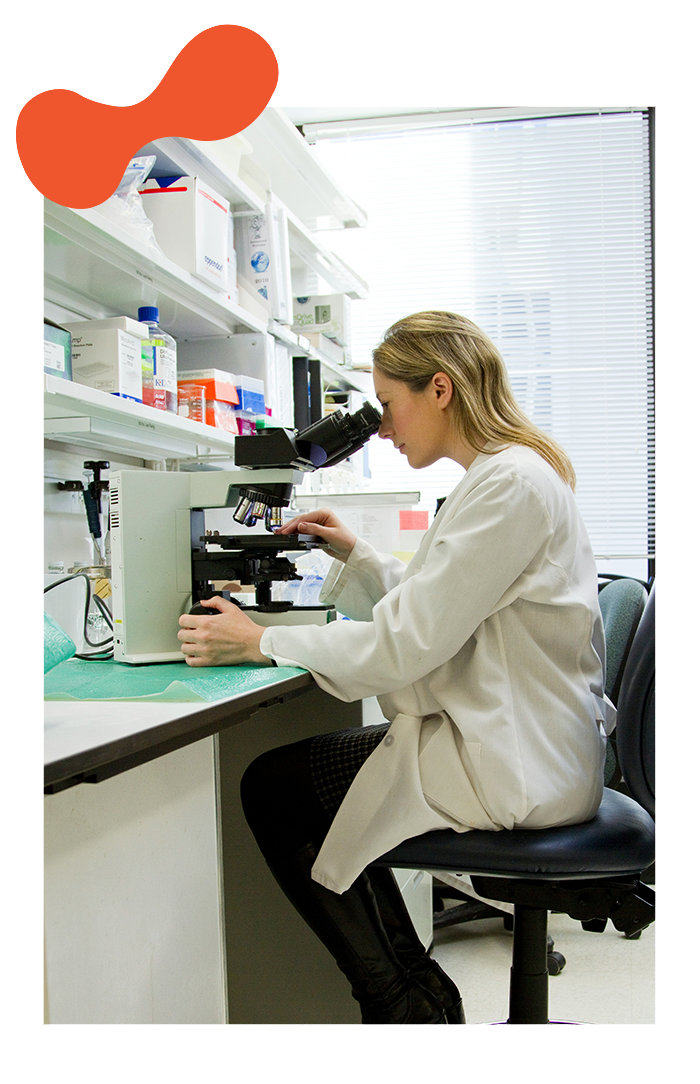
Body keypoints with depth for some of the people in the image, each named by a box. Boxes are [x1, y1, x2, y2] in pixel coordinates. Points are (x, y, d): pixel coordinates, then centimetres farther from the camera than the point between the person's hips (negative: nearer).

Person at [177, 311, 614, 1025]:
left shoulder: (508, 483, -20)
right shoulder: (507, 472, 13)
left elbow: (407, 643, -22)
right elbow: (432, 609, 20)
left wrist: (260, 643, -14)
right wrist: (355, 557, 11)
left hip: (513, 765, -11)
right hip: (520, 743, 11)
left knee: (271, 787, -3)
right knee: (291, 774, 15)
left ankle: (406, 1005, 11)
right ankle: (420, 998, 21)